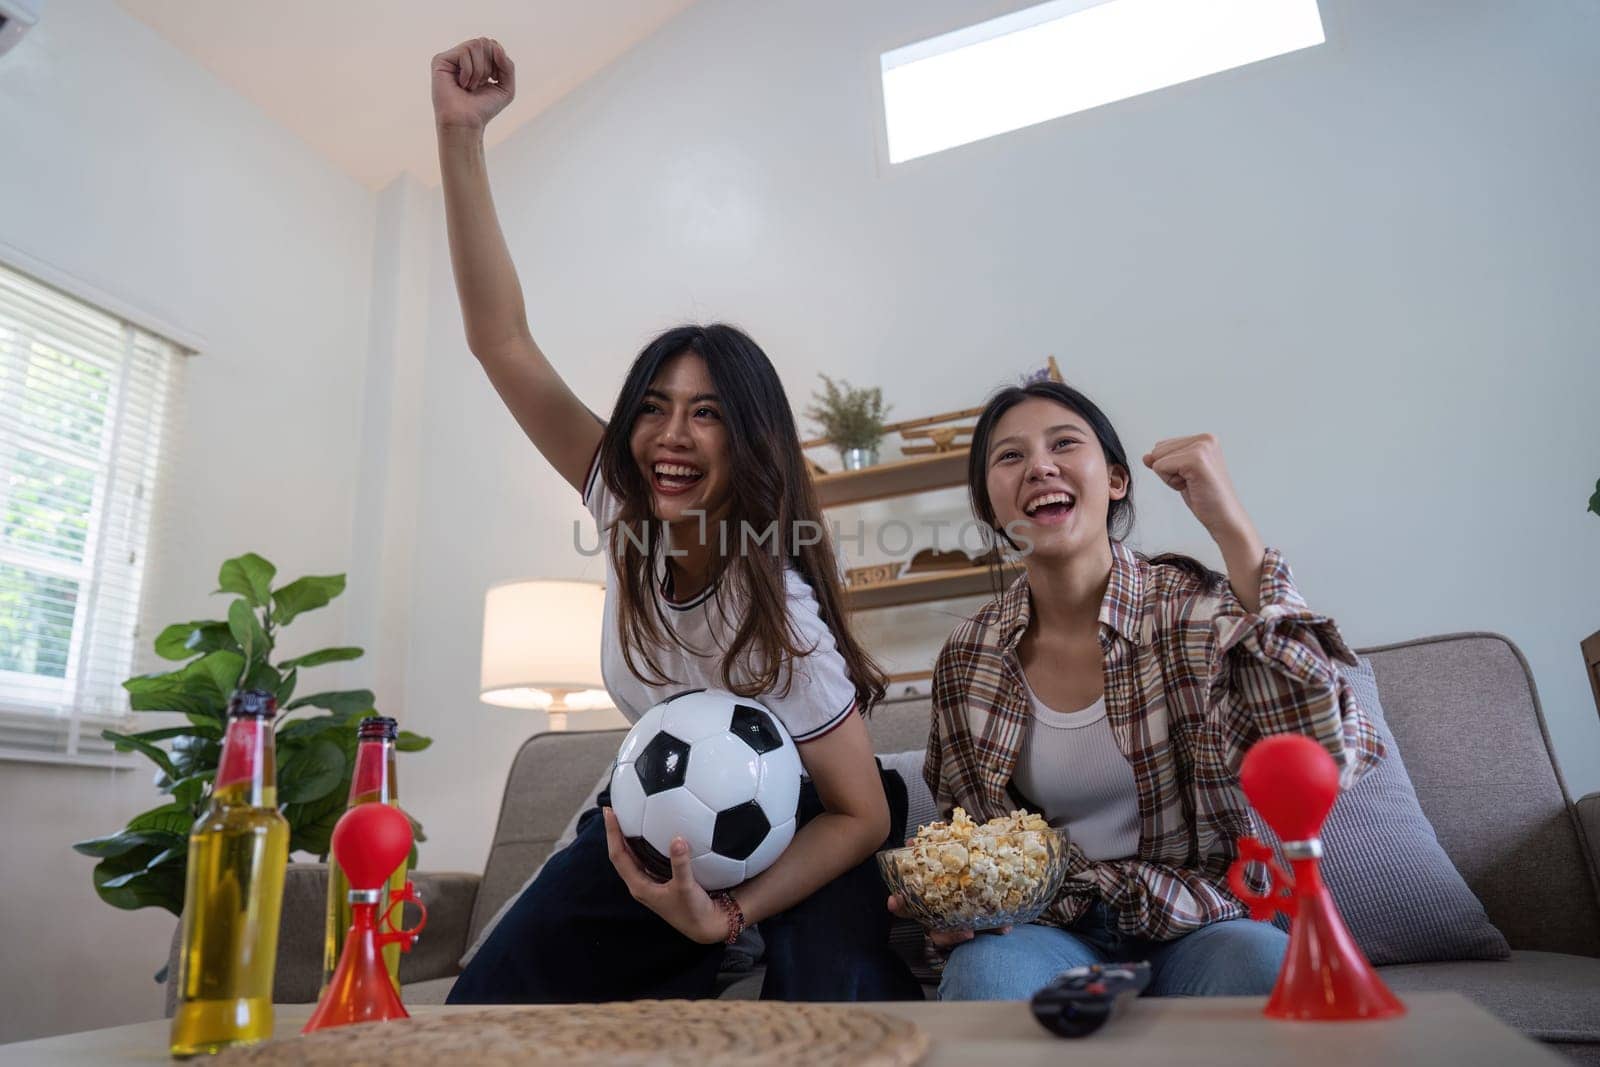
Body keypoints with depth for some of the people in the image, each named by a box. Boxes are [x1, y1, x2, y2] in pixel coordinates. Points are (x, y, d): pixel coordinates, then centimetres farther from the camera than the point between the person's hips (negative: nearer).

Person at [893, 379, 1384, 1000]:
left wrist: (1231, 529, -28)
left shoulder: (1192, 608, -10)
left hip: (1196, 928, 0)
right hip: (1047, 928, 1)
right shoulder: (967, 660, -2)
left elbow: (1328, 759, -28)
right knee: (982, 971, -32)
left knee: (1268, 967, -32)